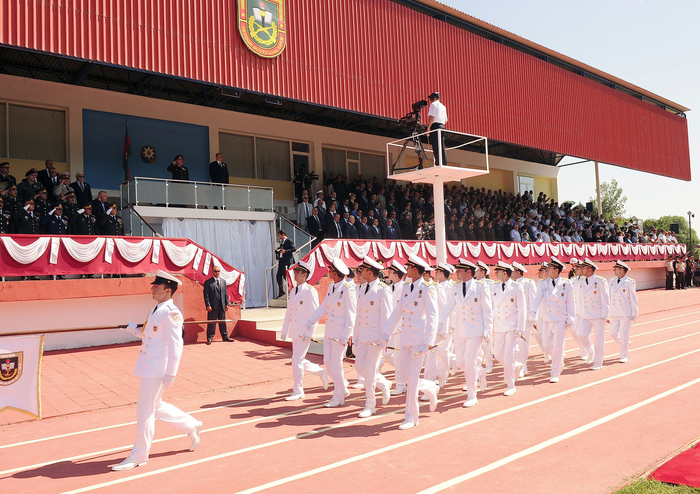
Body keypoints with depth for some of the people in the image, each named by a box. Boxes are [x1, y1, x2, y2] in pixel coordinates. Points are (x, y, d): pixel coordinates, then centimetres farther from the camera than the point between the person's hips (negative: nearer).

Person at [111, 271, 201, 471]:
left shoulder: (170, 313, -17)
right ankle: (191, 426, 33)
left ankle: (138, 456, 13)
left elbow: (176, 345, -20)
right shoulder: (156, 310, 12)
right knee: (155, 406, 19)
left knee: (145, 410, -1)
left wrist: (170, 374, -22)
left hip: (157, 369, -10)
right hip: (148, 367, 10)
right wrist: (133, 328, 7)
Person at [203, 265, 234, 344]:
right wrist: (208, 305, -13)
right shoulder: (208, 282, -3)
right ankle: (210, 338, 9)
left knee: (223, 322, 11)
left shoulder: (223, 281, 13)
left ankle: (225, 337, 20)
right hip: (213, 306, -4)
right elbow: (206, 295, -6)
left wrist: (227, 303, 8)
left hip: (222, 306, 5)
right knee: (211, 323, 1)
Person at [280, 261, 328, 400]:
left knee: (297, 360, -6)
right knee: (299, 361, 13)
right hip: (295, 332, 8)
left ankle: (298, 391, 8)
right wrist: (284, 332, 14)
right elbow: (288, 313, 16)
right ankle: (321, 372, 33)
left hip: (305, 333, -8)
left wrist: (309, 334, -17)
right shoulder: (293, 291, 12)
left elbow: (315, 314, -14)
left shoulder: (310, 291, -12)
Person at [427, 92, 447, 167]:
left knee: (436, 147, -12)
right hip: (442, 126, 8)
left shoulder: (433, 104, 0)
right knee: (442, 147, 6)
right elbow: (445, 120, 21)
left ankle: (439, 164, -18)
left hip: (435, 126, -8)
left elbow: (432, 117, -13)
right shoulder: (443, 106, 23)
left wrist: (428, 127, -13)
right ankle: (444, 163, 3)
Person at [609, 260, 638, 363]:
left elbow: (633, 299, -5)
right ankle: (625, 344, 36)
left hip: (626, 313, -5)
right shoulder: (612, 281, 6)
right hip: (614, 313, 5)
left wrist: (634, 314, -6)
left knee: (624, 334, -3)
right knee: (613, 333, 7)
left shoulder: (629, 283, -9)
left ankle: (624, 356, 10)